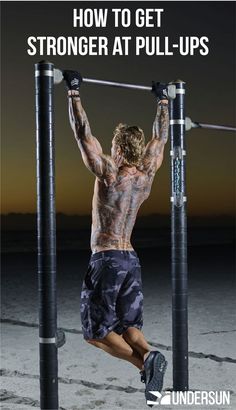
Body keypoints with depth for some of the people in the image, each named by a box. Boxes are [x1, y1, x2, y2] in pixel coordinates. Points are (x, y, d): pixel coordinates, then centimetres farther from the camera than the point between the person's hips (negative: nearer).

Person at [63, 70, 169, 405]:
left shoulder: (109, 173, -12)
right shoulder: (147, 175, 3)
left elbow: (83, 134, -12)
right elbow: (161, 138, 16)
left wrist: (74, 92, -7)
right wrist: (162, 100, 25)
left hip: (105, 260, -6)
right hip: (131, 260, 6)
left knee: (96, 331, 2)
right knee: (128, 325, 13)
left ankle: (145, 359, -21)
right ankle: (147, 356, -17)